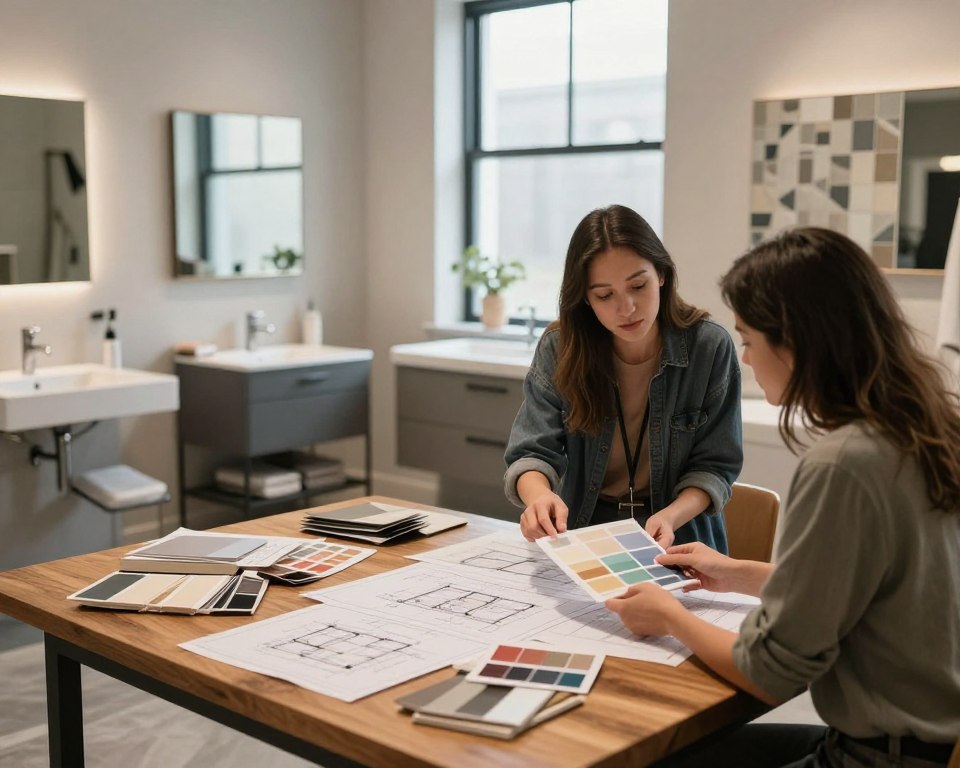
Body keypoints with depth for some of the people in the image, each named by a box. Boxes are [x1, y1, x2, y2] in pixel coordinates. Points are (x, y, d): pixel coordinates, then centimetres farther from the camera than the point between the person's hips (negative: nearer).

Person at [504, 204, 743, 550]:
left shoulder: (710, 347, -9)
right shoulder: (559, 347, -8)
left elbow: (714, 465, -4)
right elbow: (532, 452, -11)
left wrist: (670, 517, -24)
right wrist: (539, 496, -35)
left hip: (678, 538, -3)